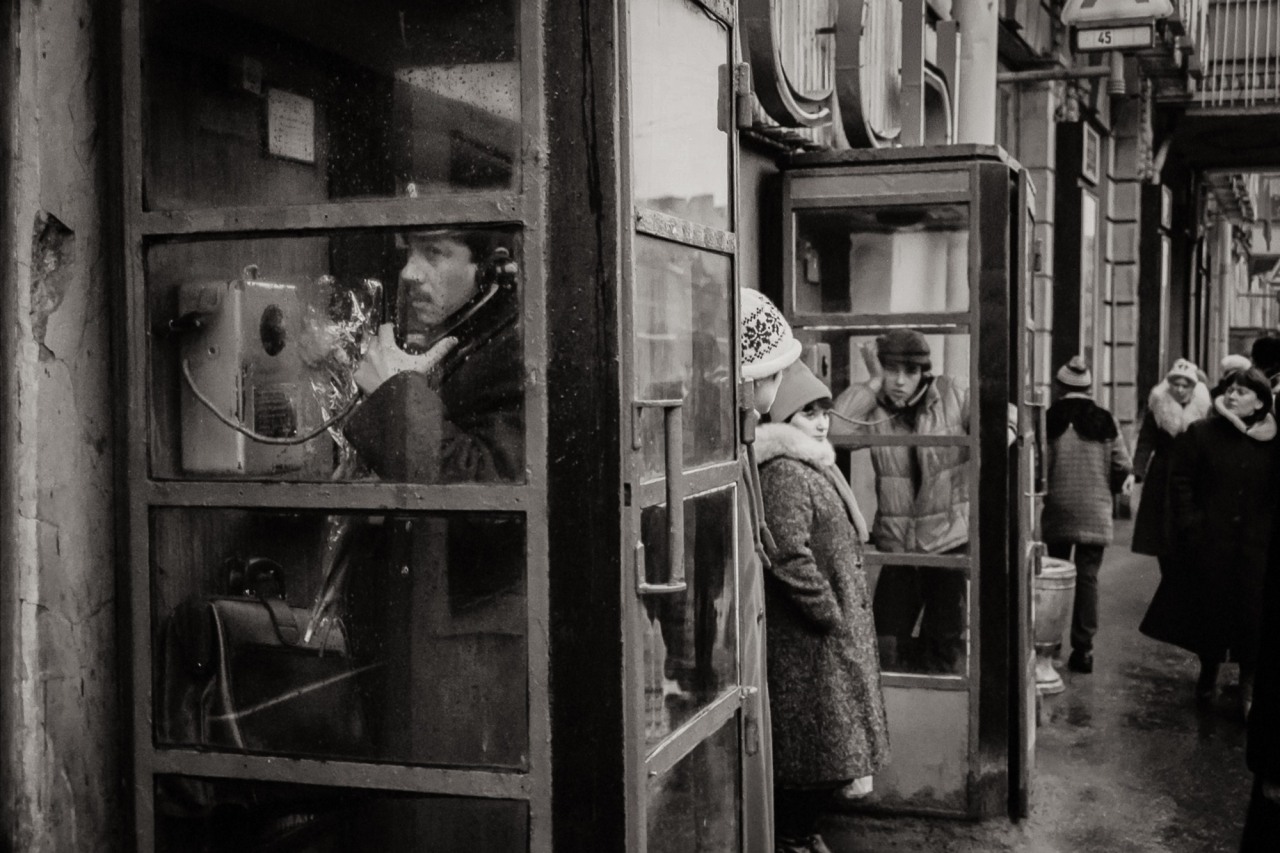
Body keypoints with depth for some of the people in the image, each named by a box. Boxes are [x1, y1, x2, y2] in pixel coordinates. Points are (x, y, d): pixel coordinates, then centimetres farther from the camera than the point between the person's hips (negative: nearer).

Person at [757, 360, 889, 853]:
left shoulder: (816, 466, 15)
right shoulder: (784, 473, -19)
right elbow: (790, 557, -27)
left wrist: (845, 613, 16)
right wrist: (831, 615, -19)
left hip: (838, 633, 10)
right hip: (809, 641, -10)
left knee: (826, 749, 16)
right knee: (818, 745, -1)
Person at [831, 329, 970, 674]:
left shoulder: (952, 397, -6)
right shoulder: (874, 410, -6)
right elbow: (833, 428, -24)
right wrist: (873, 383, -19)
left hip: (952, 541, -1)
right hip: (897, 545, 1)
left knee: (945, 652, 8)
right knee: (885, 651, 1)